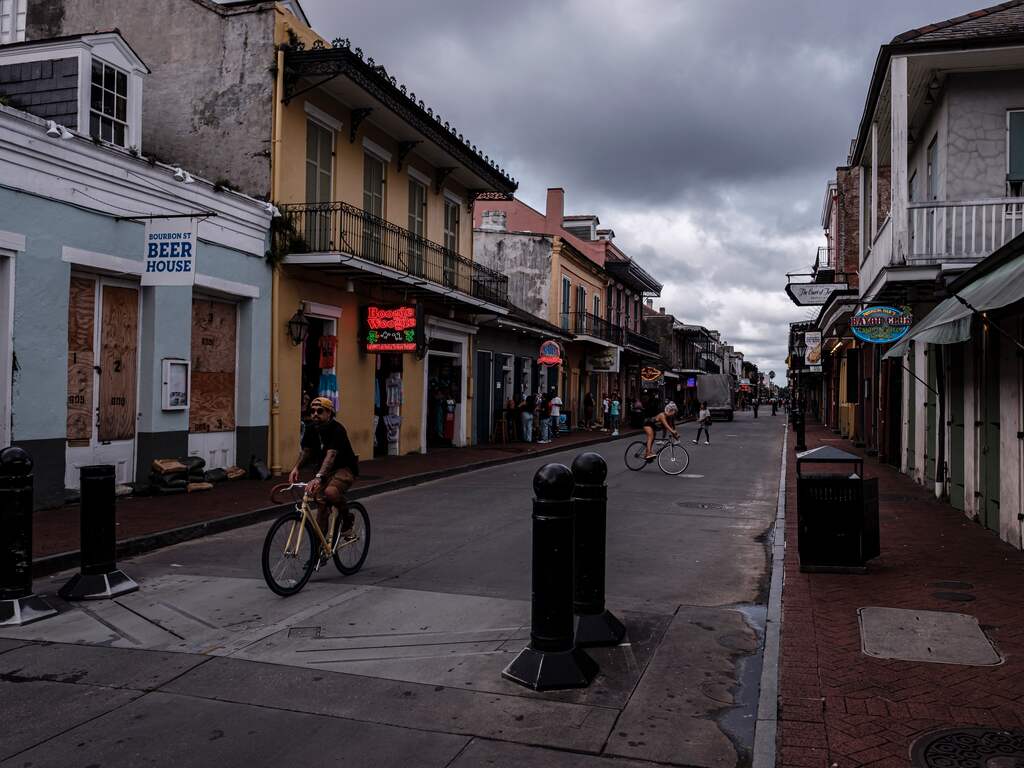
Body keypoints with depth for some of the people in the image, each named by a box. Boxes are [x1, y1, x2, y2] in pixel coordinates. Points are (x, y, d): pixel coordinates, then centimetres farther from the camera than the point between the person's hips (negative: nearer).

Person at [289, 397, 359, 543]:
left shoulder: (337, 430, -25)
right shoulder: (311, 431, -2)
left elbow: (331, 455, -37)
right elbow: (305, 451, -2)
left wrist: (318, 478, -51)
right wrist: (296, 468, -23)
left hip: (345, 469, -7)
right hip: (325, 471, 7)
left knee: (330, 492, -33)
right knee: (322, 504, -3)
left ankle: (348, 519, -7)